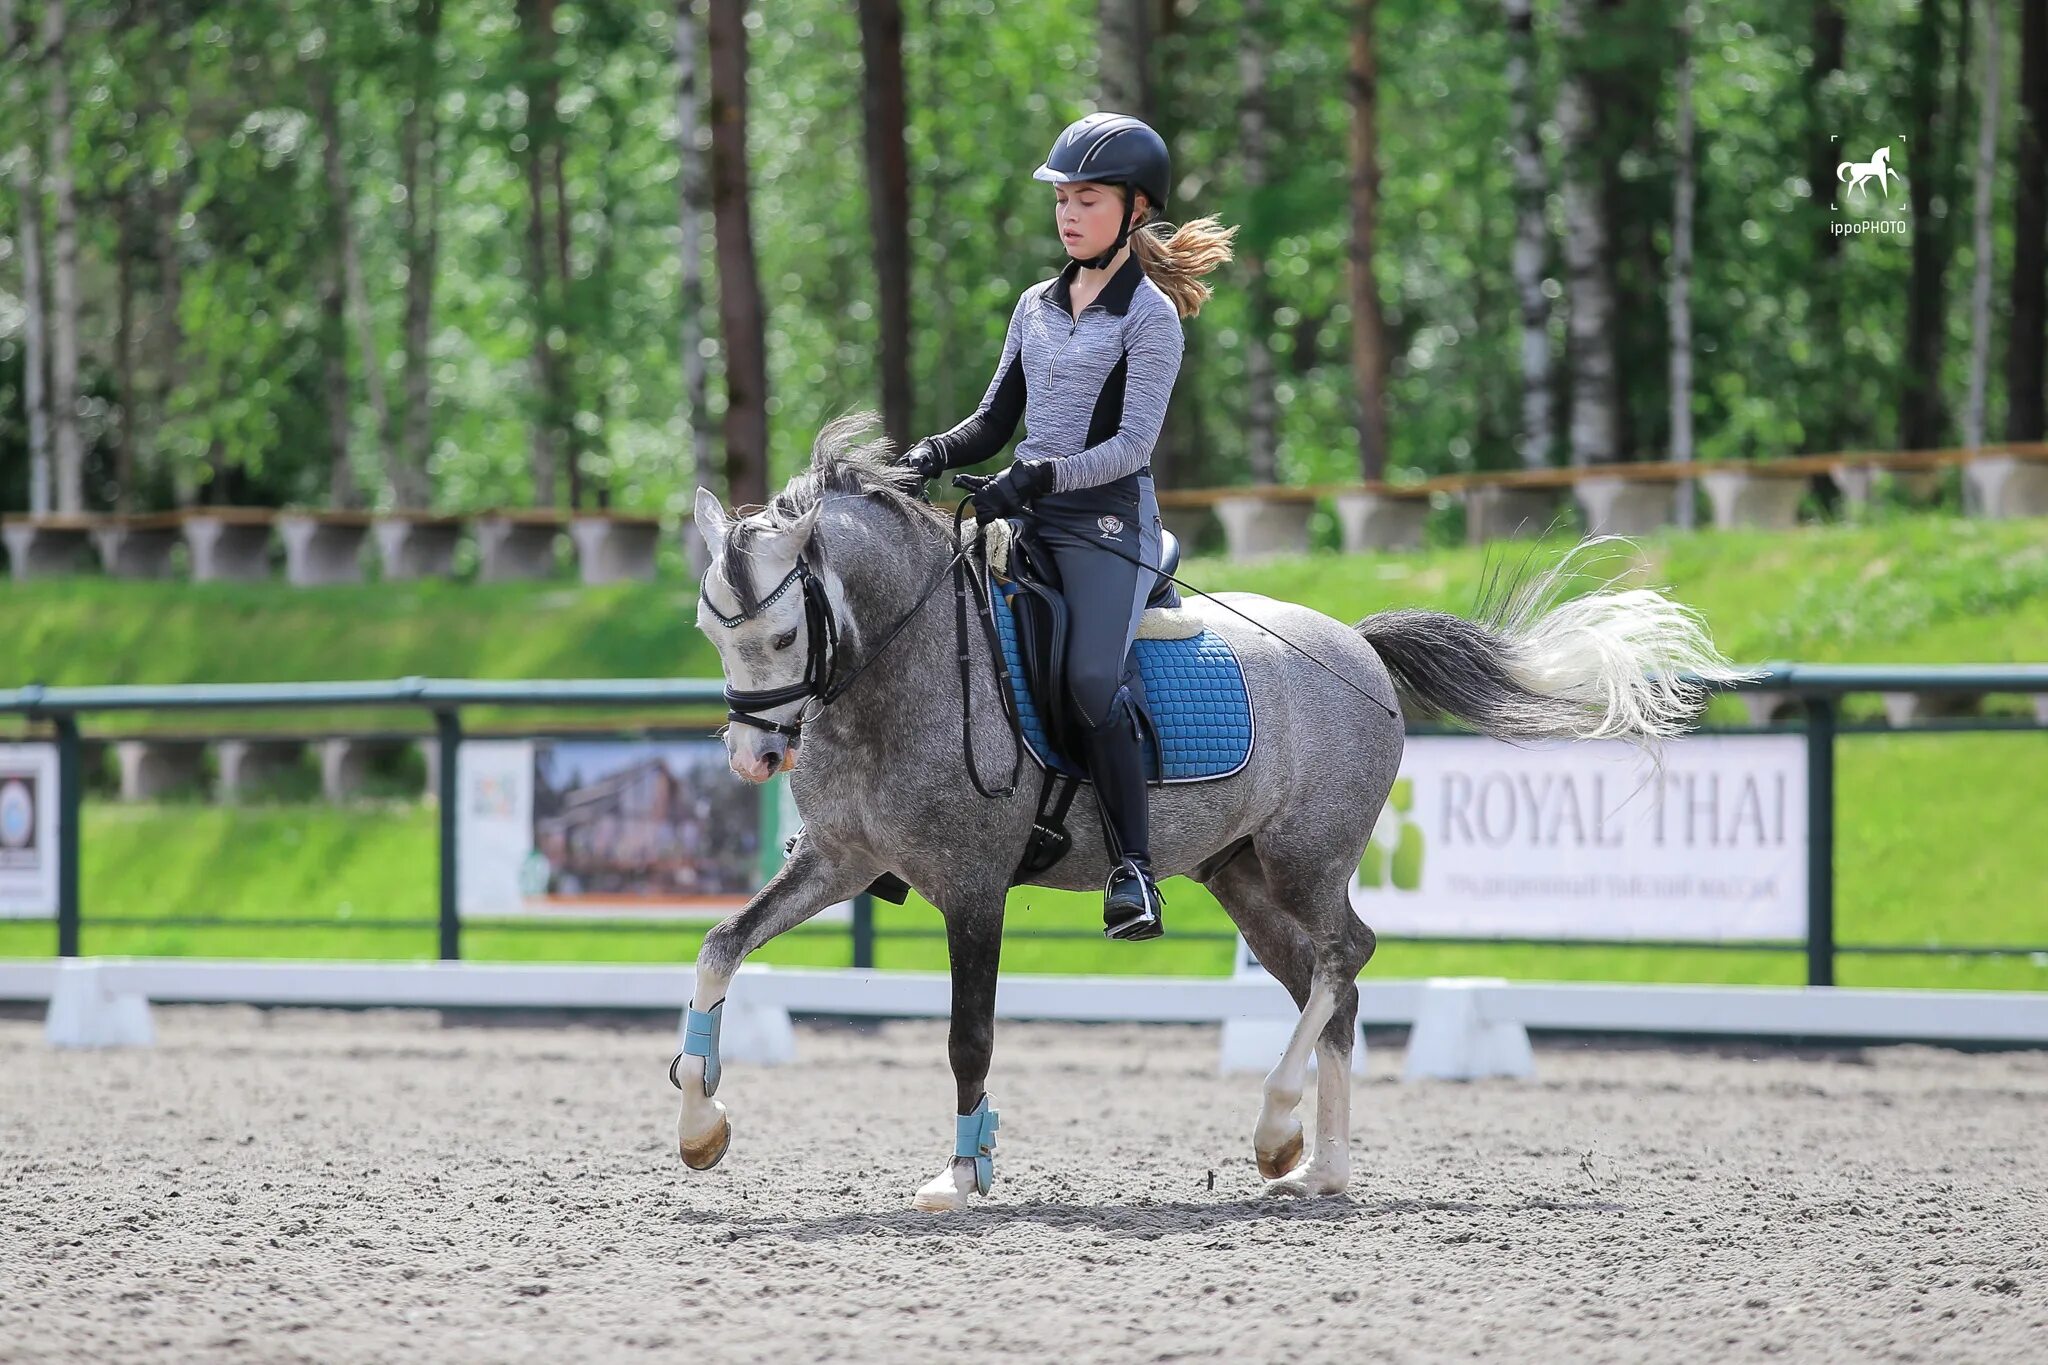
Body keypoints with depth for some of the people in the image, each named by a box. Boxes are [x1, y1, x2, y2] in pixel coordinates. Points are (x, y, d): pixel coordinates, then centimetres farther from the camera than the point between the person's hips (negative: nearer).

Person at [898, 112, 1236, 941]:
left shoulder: (1150, 316, -7)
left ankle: (1133, 870, -23)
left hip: (1108, 517, -7)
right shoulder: (1037, 306, 14)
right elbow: (996, 420, 19)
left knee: (1093, 680, -26)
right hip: (1025, 513, 7)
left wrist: (1036, 478, -26)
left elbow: (1132, 445, -15)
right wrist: (936, 456, -1)